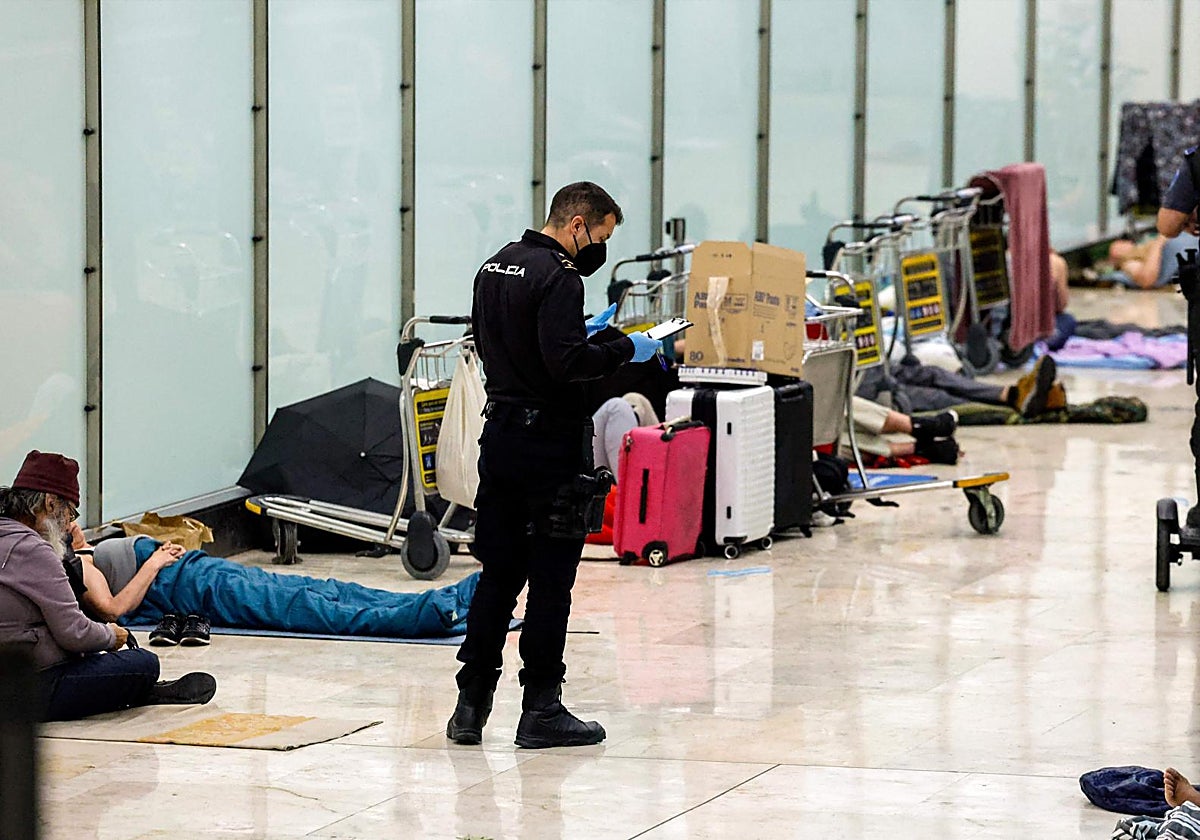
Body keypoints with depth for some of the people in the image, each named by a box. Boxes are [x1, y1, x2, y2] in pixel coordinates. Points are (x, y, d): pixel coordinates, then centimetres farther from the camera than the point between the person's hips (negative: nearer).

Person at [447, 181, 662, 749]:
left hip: (499, 434, 8)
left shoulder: (496, 266, 12)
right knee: (551, 579, -1)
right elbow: (566, 363, -25)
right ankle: (541, 711, 2)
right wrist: (624, 349, -12)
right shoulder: (557, 277, -16)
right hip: (548, 441, -8)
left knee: (498, 573, 12)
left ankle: (471, 704, 12)